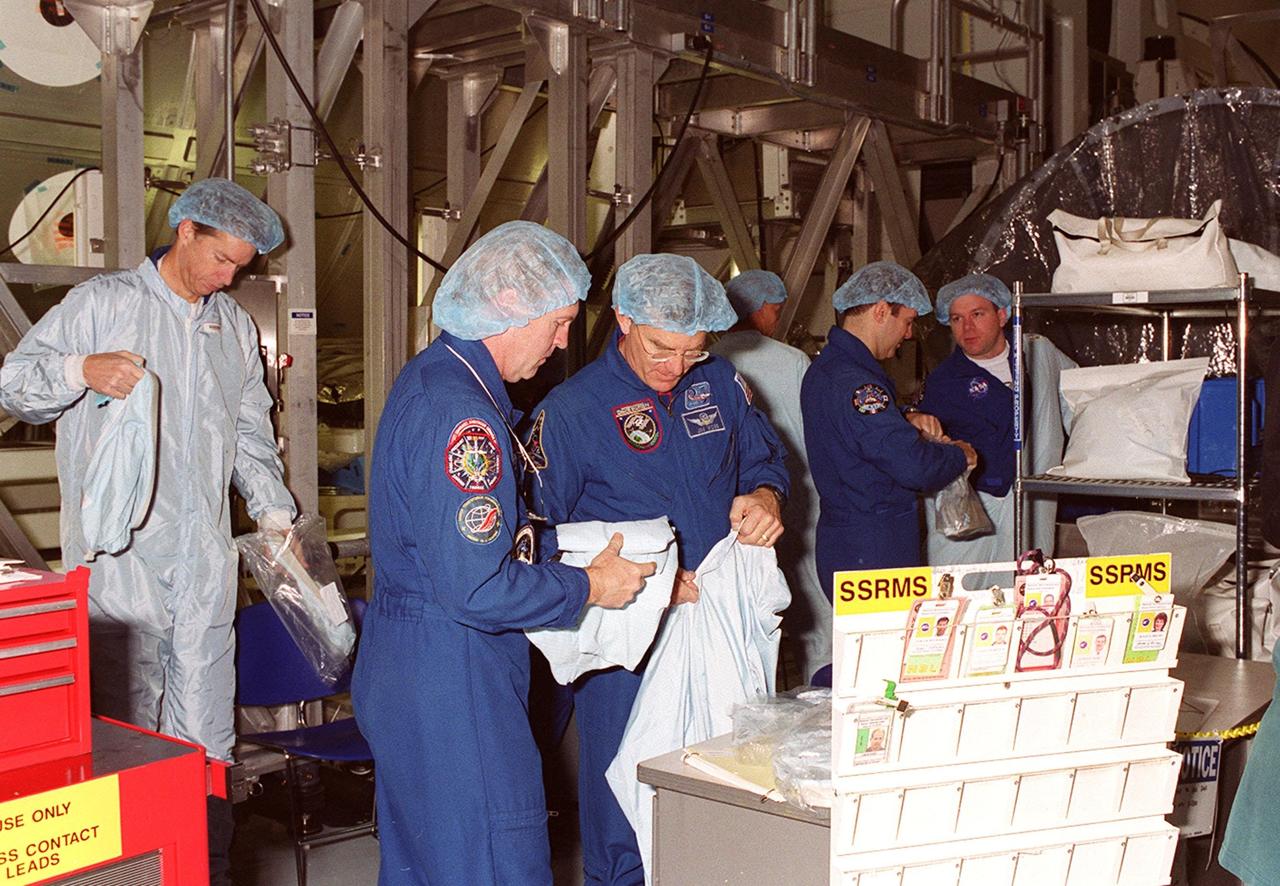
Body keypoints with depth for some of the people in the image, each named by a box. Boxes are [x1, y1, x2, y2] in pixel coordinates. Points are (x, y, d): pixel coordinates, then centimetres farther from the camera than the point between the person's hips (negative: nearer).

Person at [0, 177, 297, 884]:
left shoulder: (234, 326, 19)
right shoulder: (103, 303, 2)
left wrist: (274, 511, 14)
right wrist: (81, 370, -18)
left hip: (205, 561, 4)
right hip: (120, 555, -4)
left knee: (207, 732, 6)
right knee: (124, 724, -3)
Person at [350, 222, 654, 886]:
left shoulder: (428, 377, 10)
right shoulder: (460, 416, -23)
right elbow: (476, 591, -27)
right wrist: (588, 587, -13)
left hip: (400, 673, 11)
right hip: (451, 688, -11)